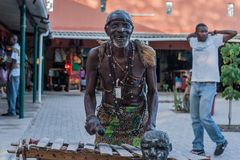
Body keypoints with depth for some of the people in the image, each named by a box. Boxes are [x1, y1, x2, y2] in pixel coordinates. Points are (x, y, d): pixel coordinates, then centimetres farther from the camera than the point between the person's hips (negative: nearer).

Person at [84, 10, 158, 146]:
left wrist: (151, 122, -20)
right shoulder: (97, 55, -13)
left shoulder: (145, 54, -14)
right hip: (107, 120, 0)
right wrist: (91, 117, -24)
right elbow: (90, 93, -6)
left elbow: (152, 92, -6)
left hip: (138, 120, 0)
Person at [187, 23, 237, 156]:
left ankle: (221, 141, 7)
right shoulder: (194, 42, 13)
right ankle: (198, 147, 11)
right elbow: (188, 36, 37)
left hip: (209, 85, -5)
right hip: (194, 84, 5)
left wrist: (216, 32, 5)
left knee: (205, 117, -13)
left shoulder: (214, 40, 1)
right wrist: (196, 33, 21)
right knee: (195, 119, 4)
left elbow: (234, 33, 0)